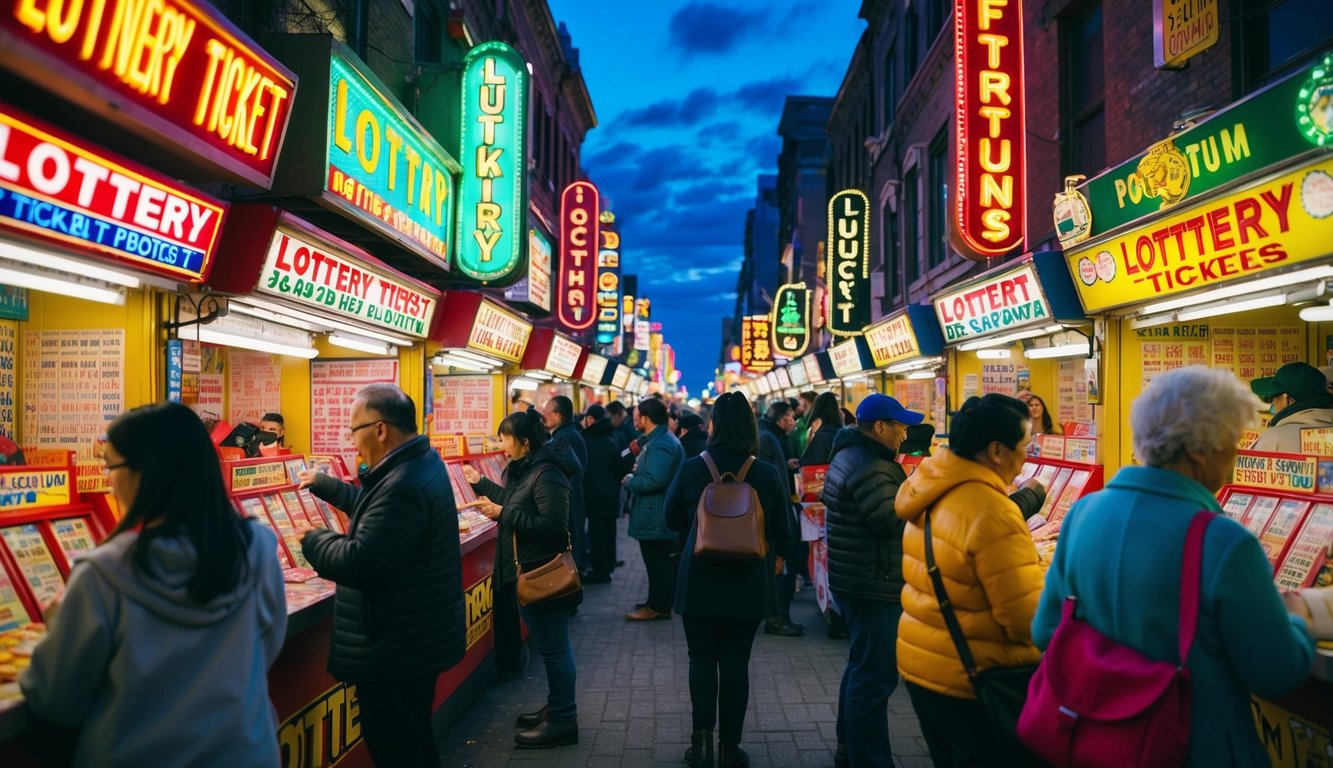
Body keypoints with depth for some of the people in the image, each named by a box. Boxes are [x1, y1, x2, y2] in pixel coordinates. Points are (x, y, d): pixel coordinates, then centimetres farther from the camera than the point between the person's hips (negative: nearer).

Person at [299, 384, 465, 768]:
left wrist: (313, 540, -11)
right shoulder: (419, 463, 7)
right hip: (417, 639, 11)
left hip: (396, 651, -11)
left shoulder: (403, 486, -28)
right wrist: (324, 484, 28)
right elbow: (376, 507, 24)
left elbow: (360, 563, -28)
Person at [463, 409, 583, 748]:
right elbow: (518, 504, 24)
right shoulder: (525, 468, 10)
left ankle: (563, 722, 13)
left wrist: (503, 514, -24)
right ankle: (557, 708, 32)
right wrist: (480, 483, 24)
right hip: (531, 571, 10)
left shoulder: (547, 474, -22)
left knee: (553, 647, 1)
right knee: (551, 645, 19)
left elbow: (552, 526, -29)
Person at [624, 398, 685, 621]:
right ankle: (659, 601, 29)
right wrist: (638, 469, 8)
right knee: (659, 562, 19)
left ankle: (658, 606, 10)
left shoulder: (660, 445, -23)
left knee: (657, 563, 0)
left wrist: (629, 480, -16)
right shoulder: (661, 439, 13)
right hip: (656, 514, 11)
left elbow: (653, 480, -31)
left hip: (655, 517, -11)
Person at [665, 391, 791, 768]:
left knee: (702, 658, 15)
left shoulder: (691, 468, -10)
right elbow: (781, 533, -1)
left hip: (700, 582, 0)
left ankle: (702, 737, 6)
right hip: (748, 585, 1)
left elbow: (673, 520, 3)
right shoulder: (768, 473, -10)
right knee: (735, 662, 13)